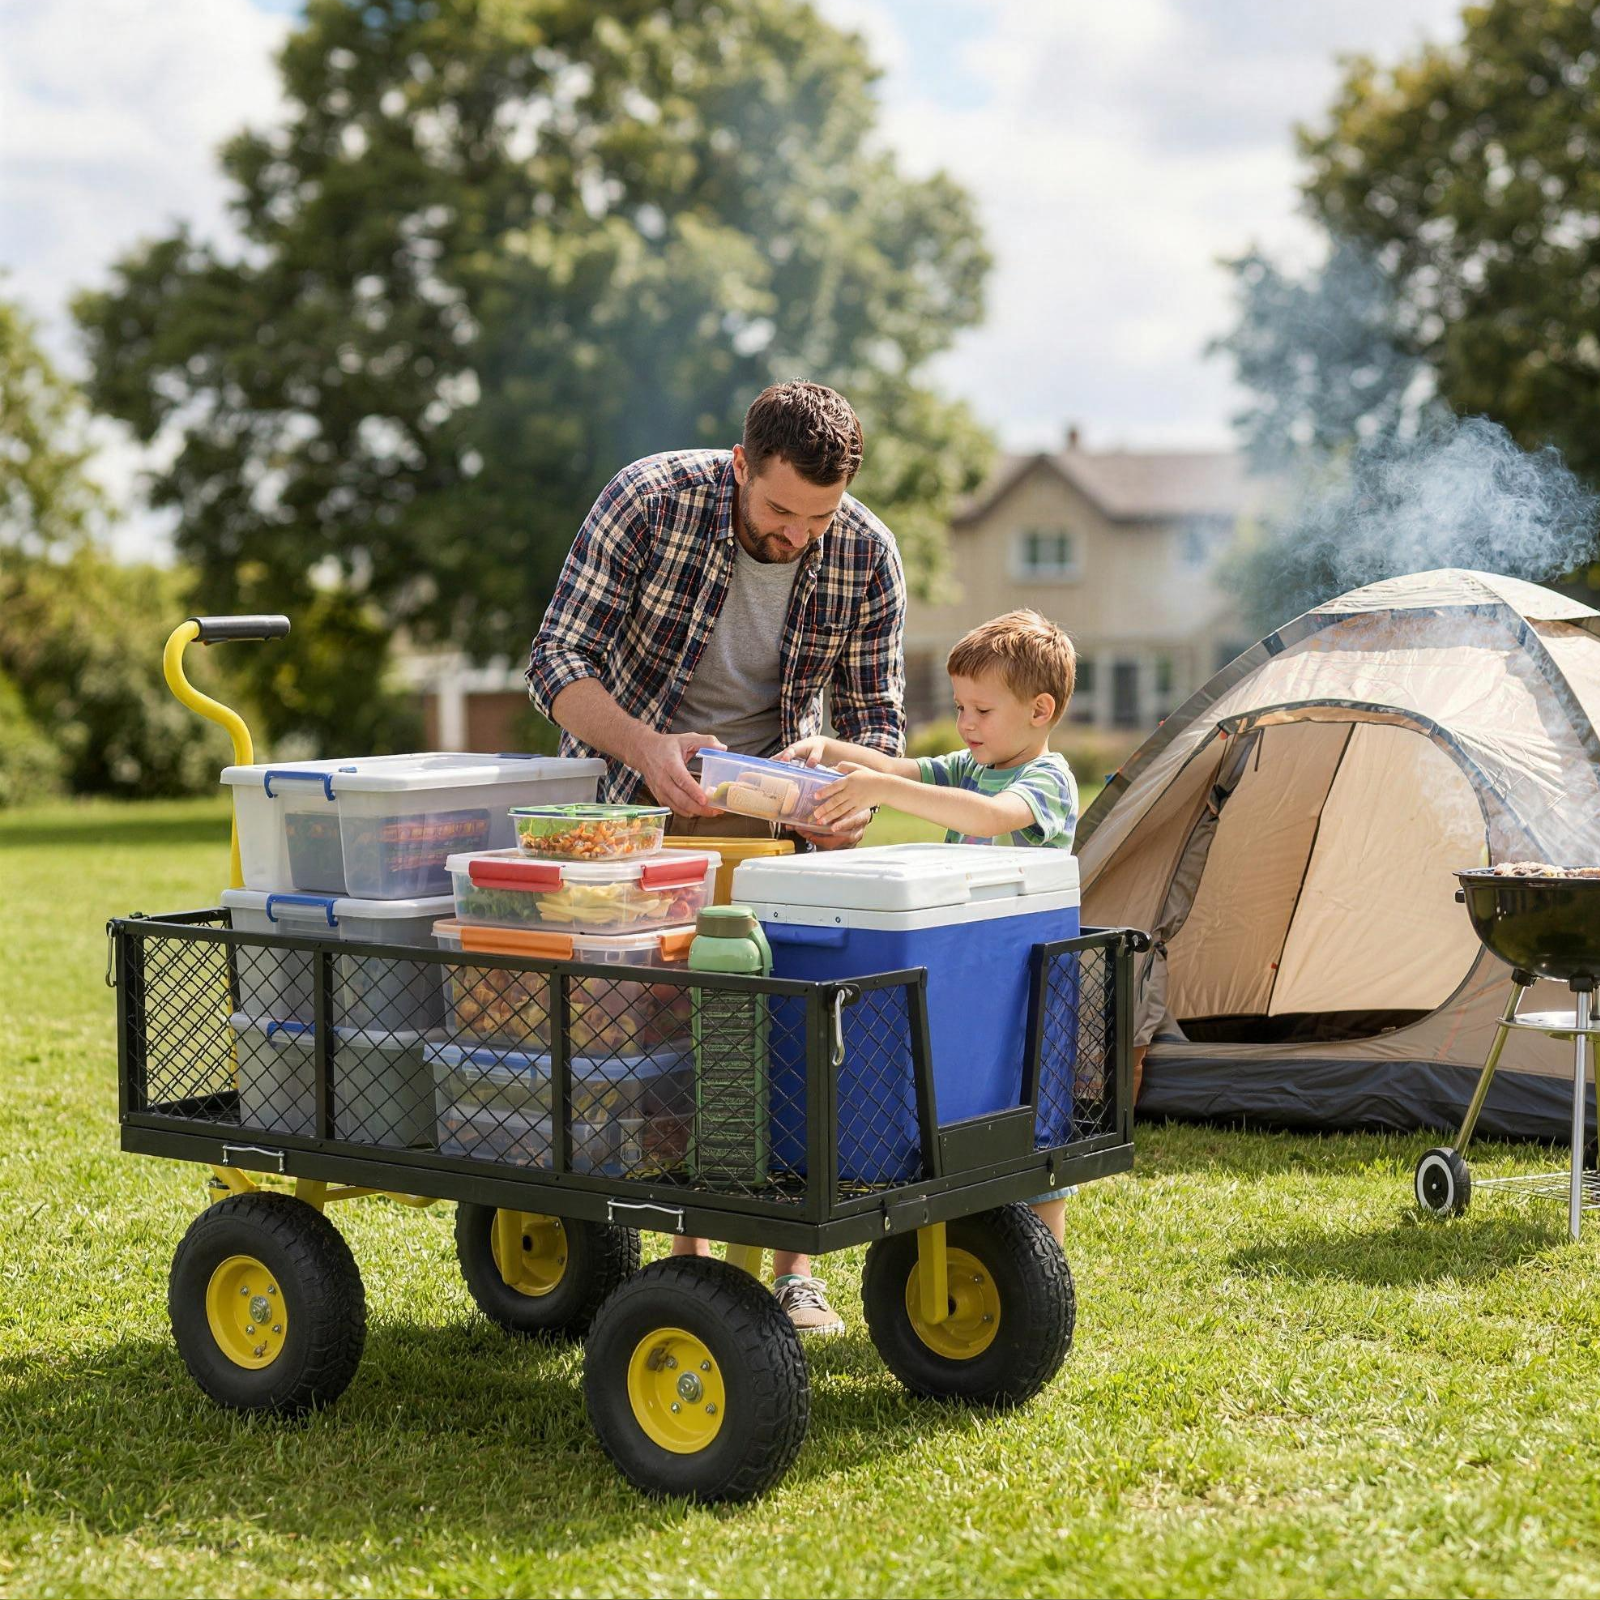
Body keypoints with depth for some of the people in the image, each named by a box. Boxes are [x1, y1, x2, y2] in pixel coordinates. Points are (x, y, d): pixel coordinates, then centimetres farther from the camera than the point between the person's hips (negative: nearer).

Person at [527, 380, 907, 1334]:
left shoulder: (868, 557, -15)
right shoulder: (651, 500, -23)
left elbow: (876, 714, -5)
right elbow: (558, 661, -22)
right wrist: (644, 745, -40)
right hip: (632, 795, -1)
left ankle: (795, 1271, 2)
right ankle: (689, 1257, 5)